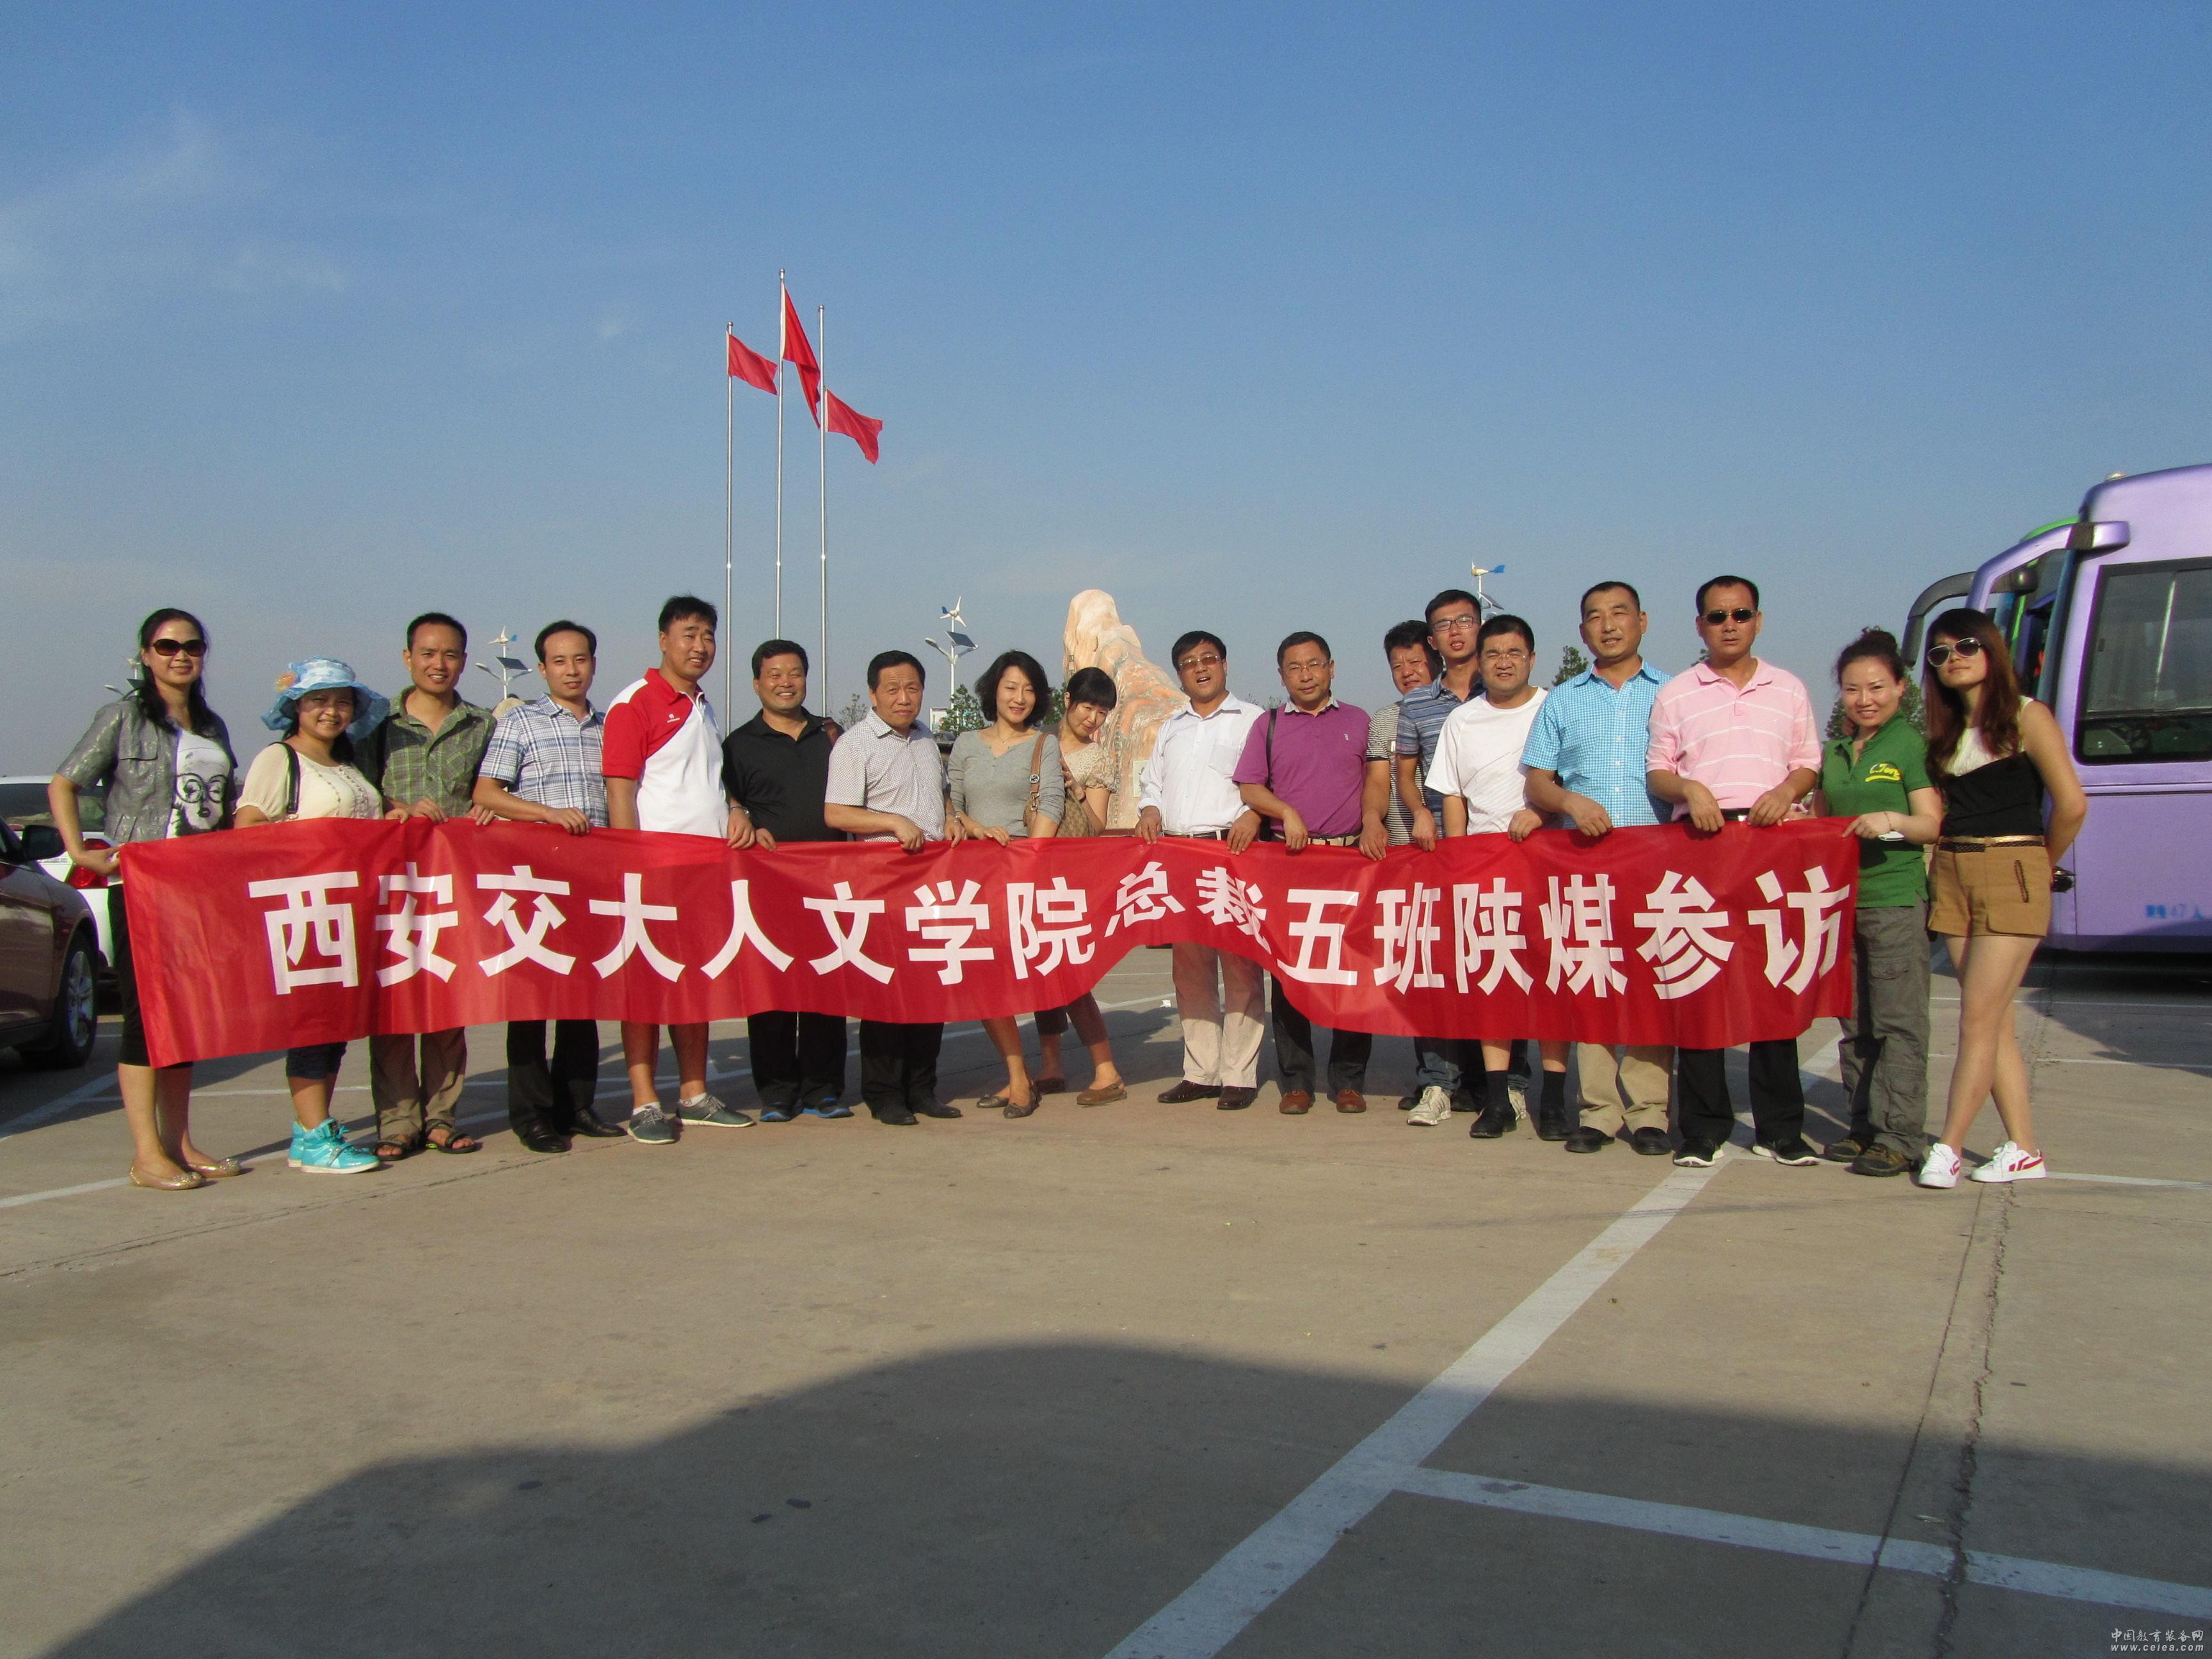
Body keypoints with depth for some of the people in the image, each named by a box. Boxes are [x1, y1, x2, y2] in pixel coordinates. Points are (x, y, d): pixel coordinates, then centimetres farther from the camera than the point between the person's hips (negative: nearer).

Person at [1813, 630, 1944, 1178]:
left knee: (1898, 1021, -5)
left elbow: (1932, 823, -6)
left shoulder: (1911, 745, -2)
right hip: (1842, 897, 7)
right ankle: (1865, 1127, 18)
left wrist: (1891, 820, -24)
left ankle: (1901, 1136, -2)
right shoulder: (1834, 752, 16)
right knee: (1855, 1024, 10)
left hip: (1896, 898, -7)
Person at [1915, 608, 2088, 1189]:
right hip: (1953, 876, 6)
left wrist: (2042, 865, 3)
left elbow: (2071, 804, -8)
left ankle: (1948, 1148, -8)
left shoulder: (2025, 716, -3)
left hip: (2010, 874, -6)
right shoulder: (1946, 729, 15)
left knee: (1978, 1018, -9)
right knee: (1994, 1020, 6)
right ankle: (2024, 1149, 11)